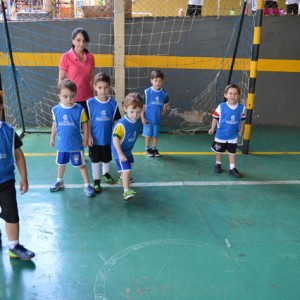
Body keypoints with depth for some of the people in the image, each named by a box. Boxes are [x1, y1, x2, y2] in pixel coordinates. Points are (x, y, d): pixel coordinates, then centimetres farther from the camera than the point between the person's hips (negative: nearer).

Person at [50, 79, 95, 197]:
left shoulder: (79, 109, -16)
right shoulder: (56, 110, -8)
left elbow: (84, 125, -6)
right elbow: (55, 124, 6)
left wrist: (85, 139, -4)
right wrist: (52, 138, 13)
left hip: (76, 144, -3)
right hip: (62, 144, 3)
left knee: (81, 165, 8)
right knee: (61, 163, 23)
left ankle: (87, 185, 20)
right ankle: (59, 182, 44)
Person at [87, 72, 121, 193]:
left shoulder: (113, 103, -9)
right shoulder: (90, 103, -13)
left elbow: (116, 121, -1)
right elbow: (87, 121, -8)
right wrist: (89, 136, -10)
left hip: (108, 138, 2)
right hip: (95, 138, -2)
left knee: (106, 158, 21)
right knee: (95, 160, 12)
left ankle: (105, 173, 47)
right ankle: (96, 180, 28)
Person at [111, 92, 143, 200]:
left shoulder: (137, 121, -10)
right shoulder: (122, 124, -33)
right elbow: (115, 140, -30)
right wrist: (120, 154, -27)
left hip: (128, 150, 9)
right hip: (119, 151, -9)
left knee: (129, 165, 29)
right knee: (126, 170, -14)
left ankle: (122, 178, 55)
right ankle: (126, 190, -7)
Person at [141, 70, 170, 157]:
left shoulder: (164, 93, -3)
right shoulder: (147, 92, -12)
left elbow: (166, 104, 16)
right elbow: (142, 105, -7)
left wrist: (163, 111, 3)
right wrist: (142, 117, -8)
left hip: (157, 119, 3)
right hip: (148, 119, -2)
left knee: (155, 135, 12)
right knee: (148, 135, 7)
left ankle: (154, 149, 27)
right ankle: (147, 149, 23)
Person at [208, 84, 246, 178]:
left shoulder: (241, 108, -9)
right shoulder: (221, 106, -16)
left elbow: (242, 120, 4)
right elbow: (215, 117, -6)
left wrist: (241, 130, 2)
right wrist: (212, 128, -6)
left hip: (233, 136, 1)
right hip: (221, 135, -1)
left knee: (232, 152, 9)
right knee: (219, 151, 17)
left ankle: (232, 168, 20)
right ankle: (218, 164, 37)